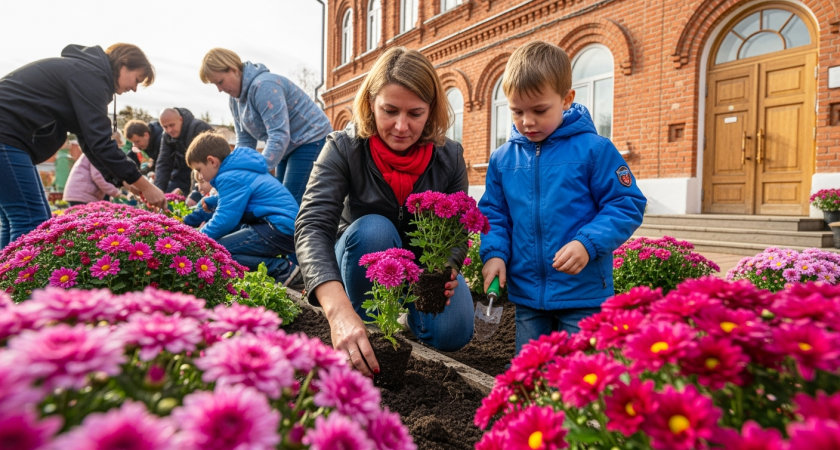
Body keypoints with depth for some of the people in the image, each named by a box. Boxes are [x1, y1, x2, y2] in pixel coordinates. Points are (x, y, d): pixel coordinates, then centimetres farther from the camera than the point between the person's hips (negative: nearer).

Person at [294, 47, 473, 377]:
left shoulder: (450, 157, -14)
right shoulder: (344, 149, -23)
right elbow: (312, 226, -36)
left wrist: (446, 269, -35)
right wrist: (339, 310, -53)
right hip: (365, 263, -1)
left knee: (451, 334, -24)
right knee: (373, 229, -35)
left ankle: (410, 306, 11)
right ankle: (369, 328, -11)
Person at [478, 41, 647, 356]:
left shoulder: (594, 150, -7)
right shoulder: (503, 158, 4)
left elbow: (627, 206, -7)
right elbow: (493, 213, 12)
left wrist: (588, 243, -21)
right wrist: (494, 252, -5)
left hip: (584, 294, -3)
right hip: (526, 293, 4)